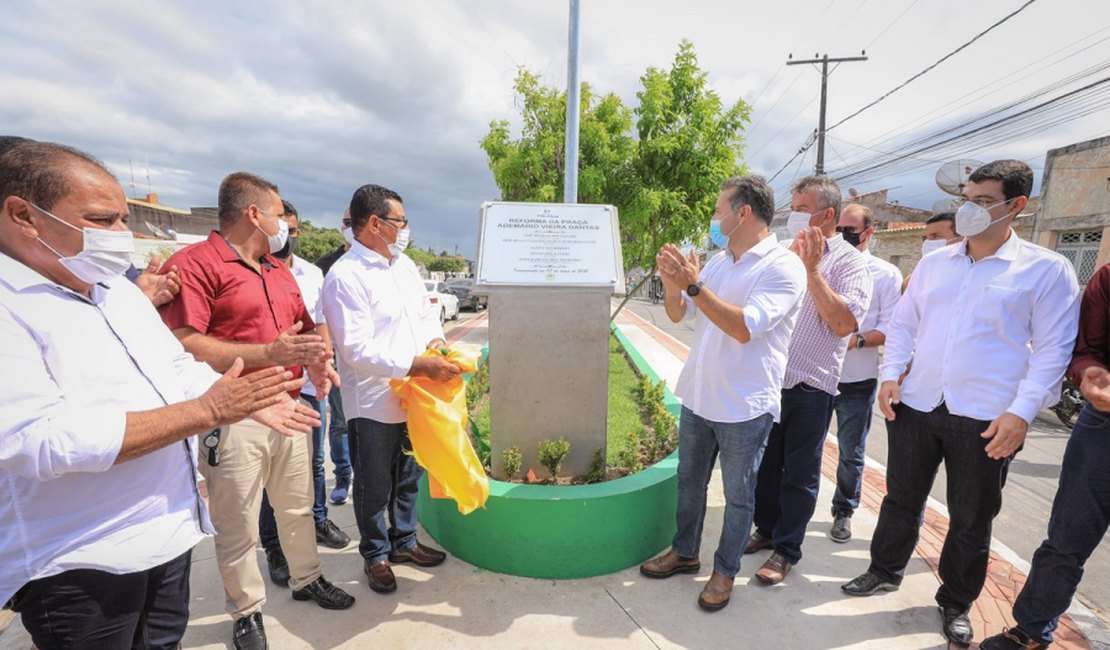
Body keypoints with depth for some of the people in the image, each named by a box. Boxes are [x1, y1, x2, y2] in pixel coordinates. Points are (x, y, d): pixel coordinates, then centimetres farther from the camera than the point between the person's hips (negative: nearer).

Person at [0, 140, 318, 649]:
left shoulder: (121, 291, 8)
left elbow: (182, 370, 13)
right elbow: (41, 442, -28)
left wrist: (249, 402, -4)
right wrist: (207, 411, -26)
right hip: (80, 565, -7)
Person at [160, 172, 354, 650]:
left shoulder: (280, 272, 15)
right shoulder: (194, 263, -12)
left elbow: (305, 326, 23)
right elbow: (183, 345, -22)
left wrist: (316, 359, 2)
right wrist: (268, 352, -23)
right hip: (235, 419, -7)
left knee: (298, 506, 20)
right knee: (239, 526, 8)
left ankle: (307, 579, 39)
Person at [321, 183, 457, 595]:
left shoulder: (404, 264, 7)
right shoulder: (345, 276, -17)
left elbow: (426, 313, 14)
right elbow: (358, 350, -24)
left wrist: (436, 341, -7)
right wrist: (419, 365, -29)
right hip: (373, 405, -7)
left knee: (409, 477, 22)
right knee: (375, 488, 13)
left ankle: (404, 541, 43)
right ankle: (375, 555, 36)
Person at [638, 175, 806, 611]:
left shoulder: (783, 267, -14)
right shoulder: (718, 261, 7)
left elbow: (745, 327, -26)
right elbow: (679, 314, 10)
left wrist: (694, 284, -26)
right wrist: (672, 283, -10)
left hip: (744, 407, -6)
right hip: (697, 395, 7)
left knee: (737, 496, 12)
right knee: (689, 480, 20)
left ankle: (725, 571, 33)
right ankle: (684, 552, 39)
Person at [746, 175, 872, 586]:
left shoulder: (848, 262, -6)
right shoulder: (788, 252, 9)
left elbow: (844, 323, -20)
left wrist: (812, 268, -22)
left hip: (810, 385, -5)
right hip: (771, 378, 5)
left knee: (799, 474, 8)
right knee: (765, 463, 16)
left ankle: (786, 549, 24)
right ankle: (766, 529, 35)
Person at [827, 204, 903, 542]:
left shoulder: (886, 274, -2)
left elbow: (890, 329, -6)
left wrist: (857, 340, -21)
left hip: (857, 379, -1)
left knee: (851, 453, 12)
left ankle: (844, 511, 32)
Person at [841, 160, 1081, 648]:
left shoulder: (1047, 270, -3)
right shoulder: (934, 263, 9)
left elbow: (1053, 349, -6)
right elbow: (903, 324, 11)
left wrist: (1022, 411, -15)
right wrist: (890, 375, -1)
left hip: (986, 419, -3)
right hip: (915, 405, 3)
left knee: (971, 520, 13)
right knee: (901, 499, 16)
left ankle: (956, 603, 34)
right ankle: (885, 571, 36)